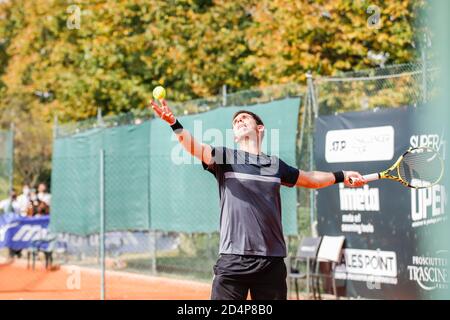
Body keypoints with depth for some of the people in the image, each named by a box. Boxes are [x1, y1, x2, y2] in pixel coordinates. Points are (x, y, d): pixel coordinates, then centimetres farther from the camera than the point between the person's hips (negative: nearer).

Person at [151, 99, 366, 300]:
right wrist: (174, 124, -30)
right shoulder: (225, 157, 6)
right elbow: (195, 147, -13)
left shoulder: (275, 164, 15)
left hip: (272, 262, 3)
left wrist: (341, 176, 35)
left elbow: (309, 179, 32)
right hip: (233, 260, -3)